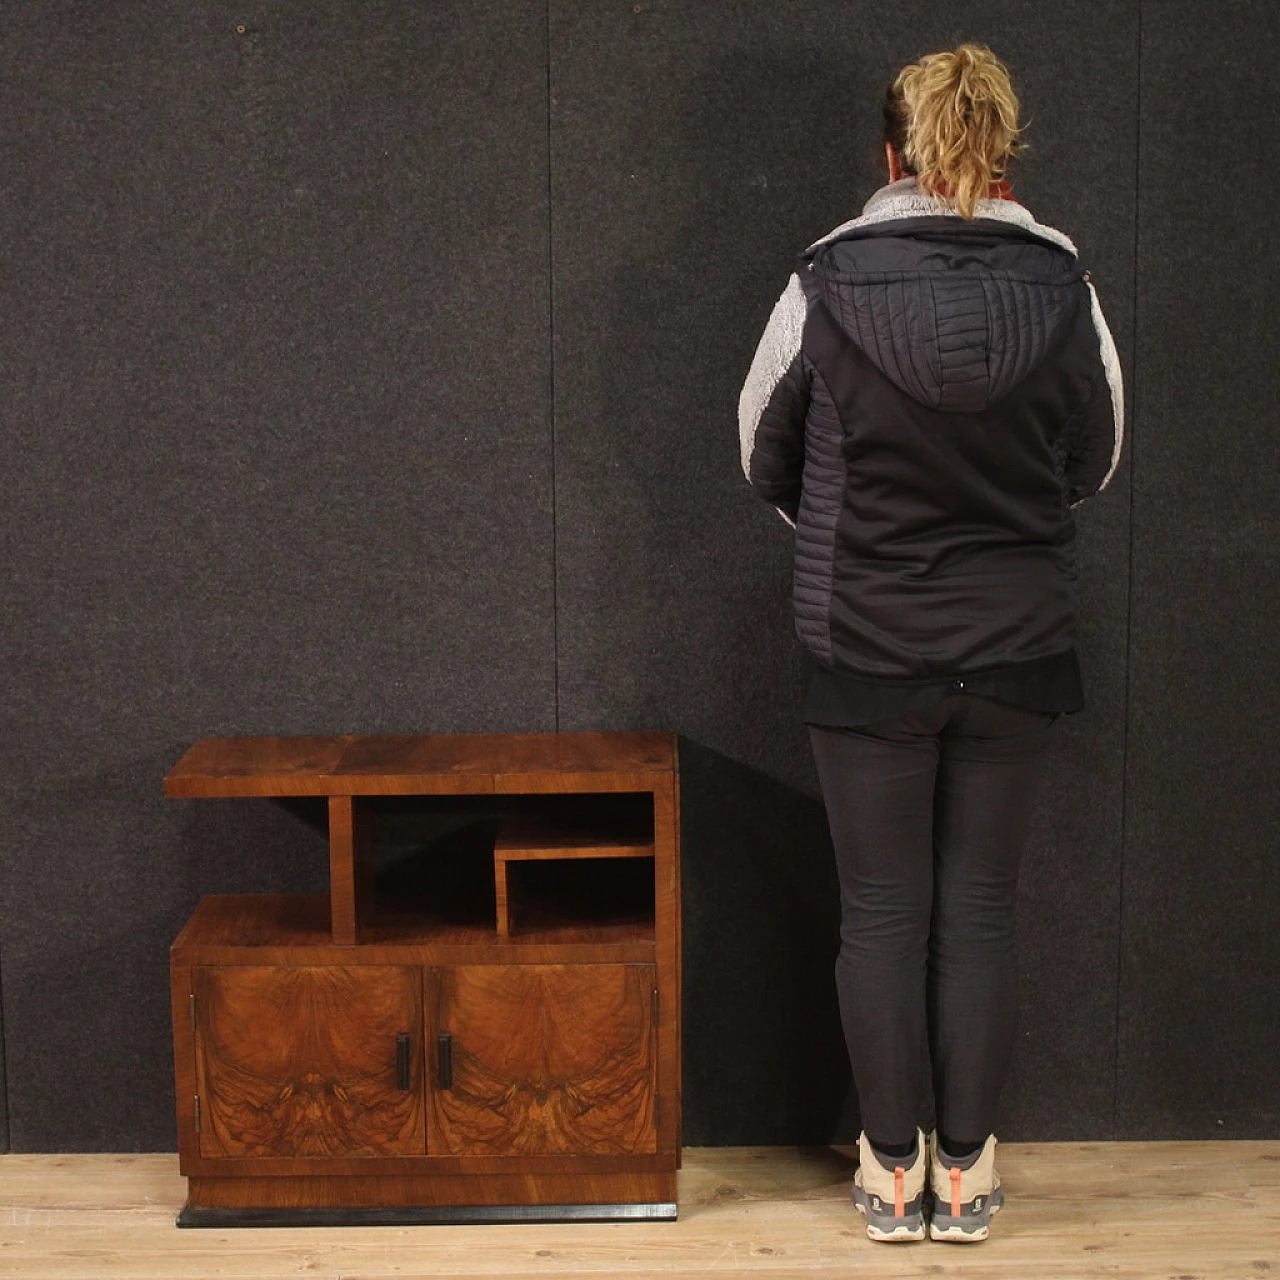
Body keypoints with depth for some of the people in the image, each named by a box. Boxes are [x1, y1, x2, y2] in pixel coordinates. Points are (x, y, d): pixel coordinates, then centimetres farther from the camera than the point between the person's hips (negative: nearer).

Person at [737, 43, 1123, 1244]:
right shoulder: (1061, 284, -7)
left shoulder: (827, 282, -11)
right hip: (1016, 645, 2)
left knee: (882, 910, 9)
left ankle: (892, 1169, 18)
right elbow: (1096, 461, 7)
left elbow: (764, 451, 3)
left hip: (866, 644, -1)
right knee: (980, 908, 11)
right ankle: (965, 1170, 19)